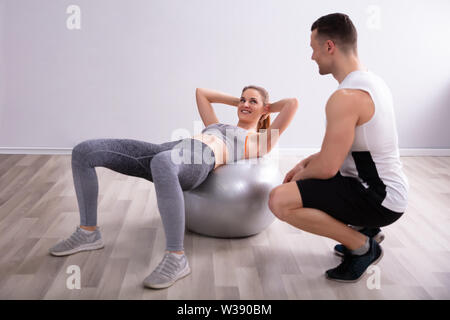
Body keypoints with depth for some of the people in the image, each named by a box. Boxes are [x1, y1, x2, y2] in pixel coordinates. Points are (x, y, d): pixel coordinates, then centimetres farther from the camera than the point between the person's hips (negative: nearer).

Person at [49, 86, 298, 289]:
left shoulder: (260, 141, 22)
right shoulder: (217, 126, 40)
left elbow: (292, 103, 19)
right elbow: (201, 92, 52)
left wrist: (267, 107, 37)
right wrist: (237, 102, 52)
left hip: (198, 161, -7)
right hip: (168, 151, 7)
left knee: (162, 163, -47)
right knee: (84, 151, -7)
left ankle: (176, 258, -38)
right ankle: (88, 232, 3)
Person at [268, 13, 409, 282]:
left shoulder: (346, 97, -25)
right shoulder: (372, 81, 8)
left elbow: (327, 167, -23)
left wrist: (300, 175, -2)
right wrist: (306, 162, 12)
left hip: (380, 200, -10)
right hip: (386, 187, 10)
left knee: (280, 200, -23)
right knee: (309, 178, 28)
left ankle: (362, 246, -7)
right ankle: (363, 227, 16)